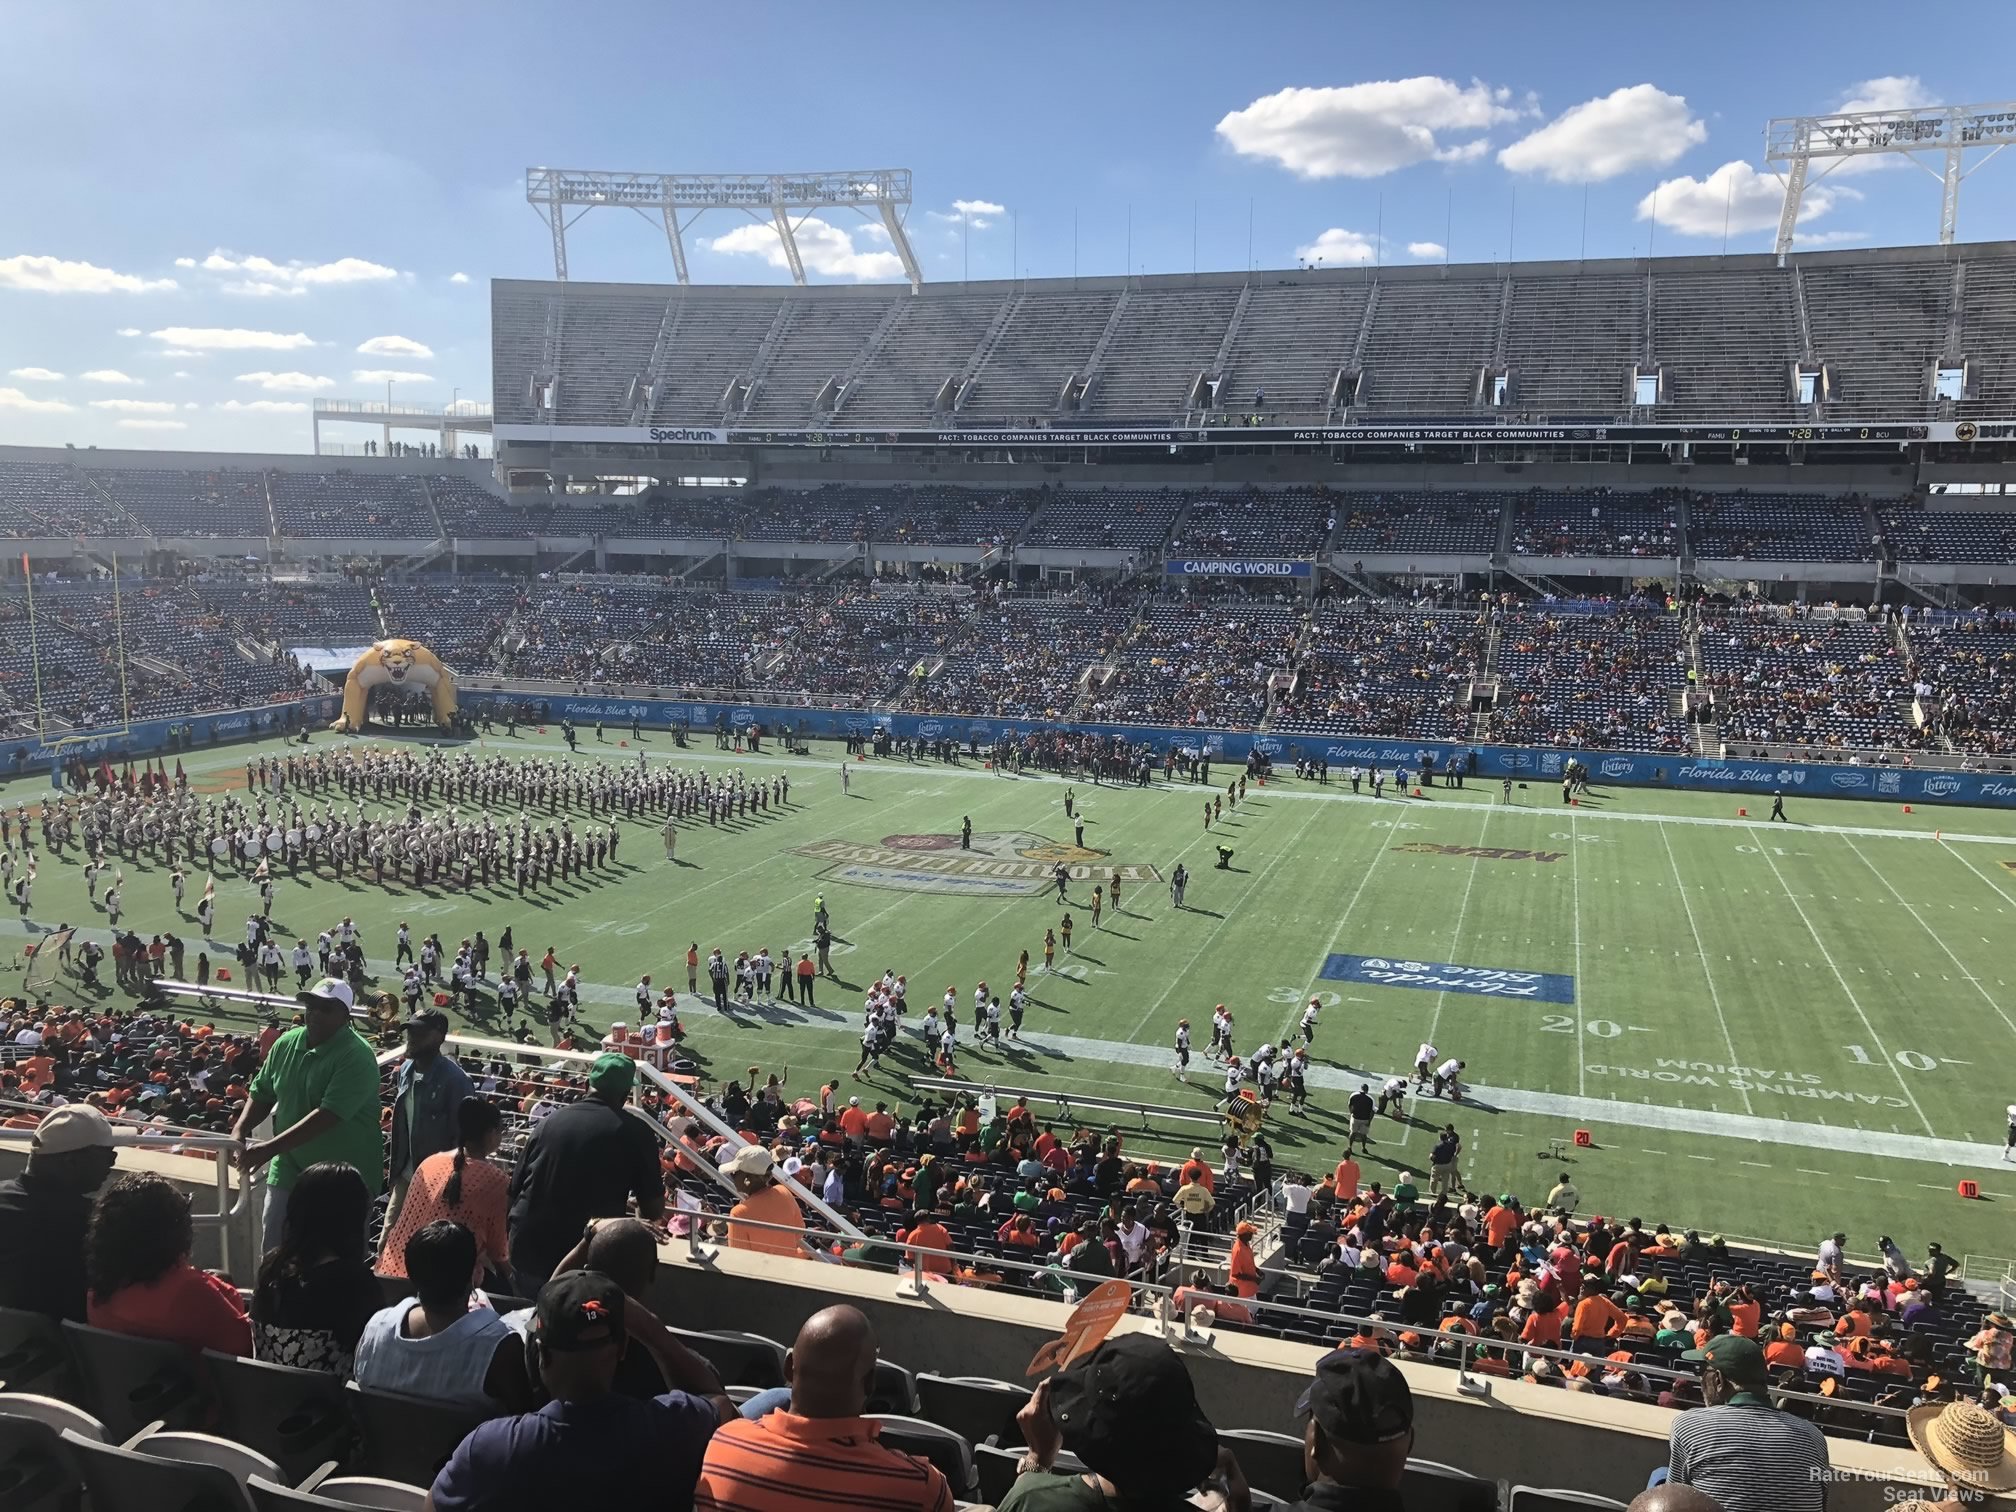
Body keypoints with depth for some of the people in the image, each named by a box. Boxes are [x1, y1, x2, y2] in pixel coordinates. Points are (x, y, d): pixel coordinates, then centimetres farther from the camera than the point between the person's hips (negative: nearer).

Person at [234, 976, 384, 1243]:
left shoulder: (357, 1057, -21)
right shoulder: (286, 1043, 2)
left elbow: (327, 1115, -28)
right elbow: (262, 1093, 13)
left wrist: (270, 1148, -30)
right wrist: (239, 1130, -5)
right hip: (290, 1169, 6)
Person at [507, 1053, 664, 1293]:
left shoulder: (550, 1121, 5)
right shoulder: (635, 1131, -6)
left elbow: (515, 1187, 12)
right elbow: (654, 1208, -2)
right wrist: (641, 1217, 21)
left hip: (528, 1251, 4)